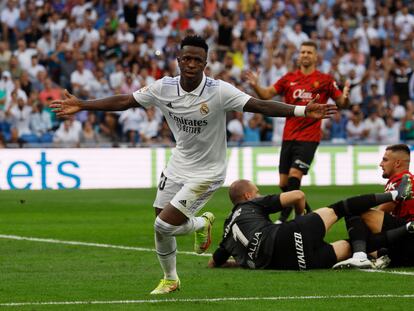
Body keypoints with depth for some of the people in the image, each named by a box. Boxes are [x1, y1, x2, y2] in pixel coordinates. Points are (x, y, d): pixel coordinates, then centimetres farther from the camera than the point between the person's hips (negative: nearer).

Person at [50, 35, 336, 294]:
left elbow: (260, 105, -27)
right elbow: (124, 101, -2)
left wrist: (302, 111, -38)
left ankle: (202, 224, 19)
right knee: (162, 227, 9)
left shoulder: (219, 91, -22)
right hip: (178, 166, 5)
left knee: (164, 226, -14)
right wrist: (82, 106, -3)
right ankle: (170, 279, 38)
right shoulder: (164, 88, -10)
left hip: (206, 173, -5)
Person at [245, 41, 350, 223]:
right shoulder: (289, 78, 9)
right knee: (283, 182, 5)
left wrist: (345, 97, -19)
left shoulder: (324, 80, 2)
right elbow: (267, 95, 5)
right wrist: (255, 86, -15)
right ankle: (306, 213, 24)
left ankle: (284, 218, -16)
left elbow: (341, 103, 4)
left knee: (294, 175, -19)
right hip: (289, 137, 4)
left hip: (309, 137, -4)